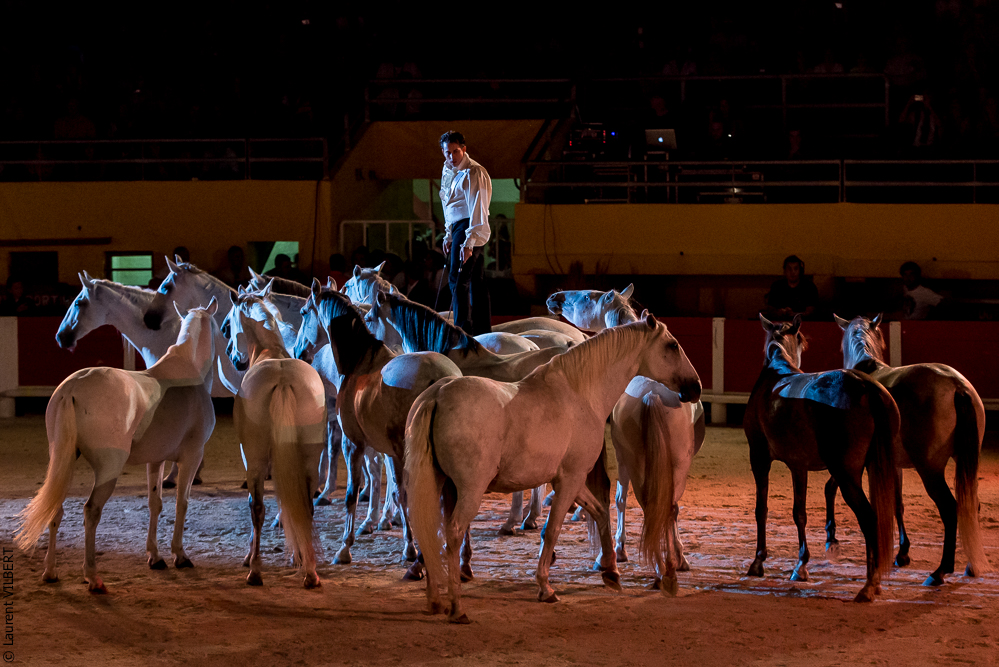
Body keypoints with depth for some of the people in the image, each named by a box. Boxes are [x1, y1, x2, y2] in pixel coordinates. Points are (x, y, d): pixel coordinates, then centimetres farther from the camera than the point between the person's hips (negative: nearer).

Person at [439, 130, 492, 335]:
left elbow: (477, 210, -23)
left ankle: (463, 330, -18)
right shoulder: (448, 171, 12)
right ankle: (483, 330, 16)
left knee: (458, 279, -15)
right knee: (474, 280, 12)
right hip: (458, 228, 10)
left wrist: (468, 243, -29)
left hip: (470, 229, -10)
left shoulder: (473, 173, -17)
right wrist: (449, 236, 21)